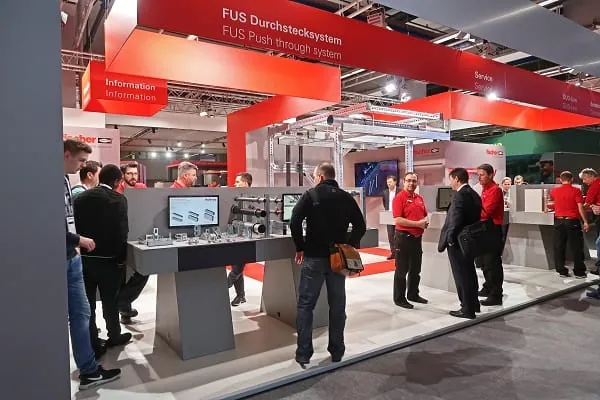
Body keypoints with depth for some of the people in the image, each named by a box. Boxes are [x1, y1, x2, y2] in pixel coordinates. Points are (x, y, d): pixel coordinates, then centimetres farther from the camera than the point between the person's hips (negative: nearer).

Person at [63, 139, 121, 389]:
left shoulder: (65, 181, 14)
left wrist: (75, 243, 9)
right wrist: (78, 240, -12)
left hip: (70, 257, 9)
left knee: (80, 313, 12)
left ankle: (88, 370, 22)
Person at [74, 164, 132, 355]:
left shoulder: (80, 197, 4)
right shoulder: (118, 199, -13)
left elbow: (75, 227, 4)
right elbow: (121, 231, -17)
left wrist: (80, 250, 11)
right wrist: (121, 258, -7)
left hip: (83, 258, 5)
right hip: (107, 259, -4)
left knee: (87, 304, 12)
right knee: (110, 301, 13)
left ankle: (93, 344, 20)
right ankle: (114, 336, 31)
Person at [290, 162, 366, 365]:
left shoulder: (311, 195, -5)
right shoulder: (346, 197, 5)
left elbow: (294, 222, -16)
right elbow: (360, 226, 3)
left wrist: (300, 247, -5)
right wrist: (349, 246, 9)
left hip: (313, 257, -3)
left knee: (306, 305, 6)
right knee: (337, 305, 13)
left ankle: (303, 354, 8)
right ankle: (337, 352, 21)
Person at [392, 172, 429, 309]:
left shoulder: (420, 198, 11)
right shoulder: (399, 197, -11)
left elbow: (425, 215, 21)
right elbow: (398, 220, -19)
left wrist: (425, 221, -2)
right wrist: (417, 223, -19)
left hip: (417, 237, 8)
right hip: (404, 237, -7)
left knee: (416, 269, 17)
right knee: (402, 269, 1)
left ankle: (413, 294, 31)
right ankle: (399, 298, 10)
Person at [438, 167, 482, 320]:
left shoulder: (459, 195, -18)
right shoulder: (474, 194, 10)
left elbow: (455, 220, -24)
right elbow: (476, 217, 12)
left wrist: (450, 239, -14)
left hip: (458, 241, -9)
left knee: (461, 275, 0)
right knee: (469, 273, 19)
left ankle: (467, 309, 9)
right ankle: (473, 304, 32)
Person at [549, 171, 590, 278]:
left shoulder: (554, 191, 4)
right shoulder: (576, 191, -6)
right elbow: (580, 207, -10)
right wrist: (585, 222, -5)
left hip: (559, 221, 3)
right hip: (572, 221, -3)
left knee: (559, 247, 7)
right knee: (576, 247, 5)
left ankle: (561, 271, 10)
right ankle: (579, 272, 10)